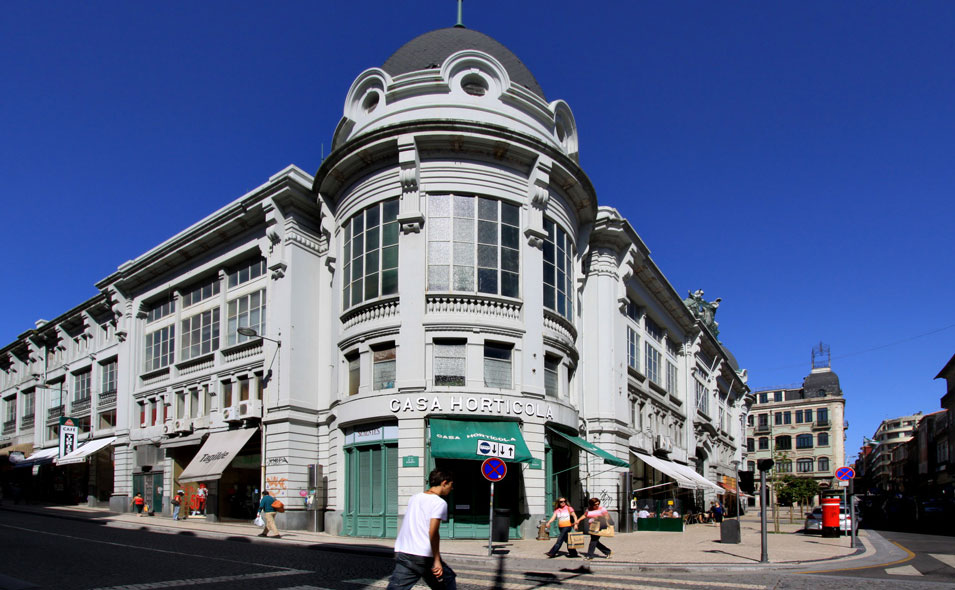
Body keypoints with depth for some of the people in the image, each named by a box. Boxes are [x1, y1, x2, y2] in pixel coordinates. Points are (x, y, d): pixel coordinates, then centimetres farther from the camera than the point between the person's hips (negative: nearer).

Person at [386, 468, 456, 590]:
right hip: (424, 557, -5)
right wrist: (437, 561, -13)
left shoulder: (414, 498, 15)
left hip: (402, 553, 5)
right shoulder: (440, 503, -6)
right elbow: (433, 532, -15)